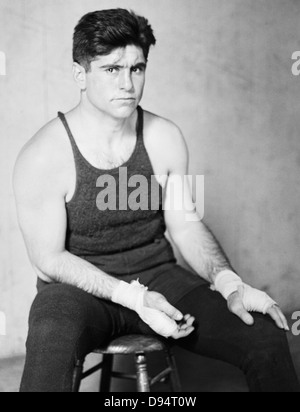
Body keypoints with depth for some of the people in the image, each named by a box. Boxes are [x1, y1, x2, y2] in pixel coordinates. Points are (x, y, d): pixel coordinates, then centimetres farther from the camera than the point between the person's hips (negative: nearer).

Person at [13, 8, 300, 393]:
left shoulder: (165, 138, -2)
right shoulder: (42, 157, -14)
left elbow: (186, 226, 4)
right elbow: (48, 257, -11)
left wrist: (230, 284, -13)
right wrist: (134, 298, -22)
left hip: (158, 276, 4)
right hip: (78, 287, -3)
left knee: (267, 336, -15)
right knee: (51, 346, -40)